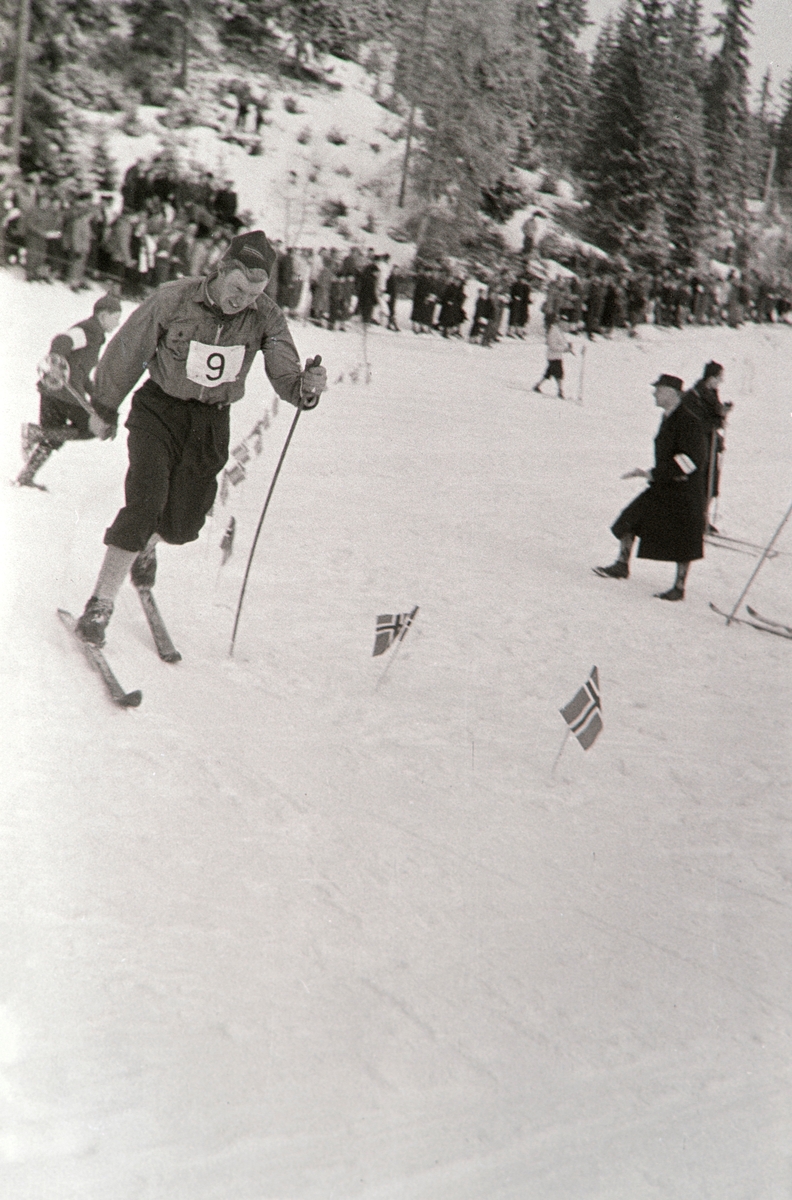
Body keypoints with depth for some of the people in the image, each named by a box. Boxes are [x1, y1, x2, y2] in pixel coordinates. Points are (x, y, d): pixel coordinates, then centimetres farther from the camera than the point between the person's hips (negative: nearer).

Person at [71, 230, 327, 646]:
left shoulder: (266, 317, -13)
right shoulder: (173, 299, -19)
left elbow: (285, 376, -17)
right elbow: (127, 352, -6)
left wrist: (307, 386, -42)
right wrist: (105, 409, 4)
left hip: (212, 421, 3)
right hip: (159, 410, -3)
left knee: (182, 526, 7)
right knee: (145, 504, -19)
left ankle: (143, 547, 46)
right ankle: (100, 605, -8)